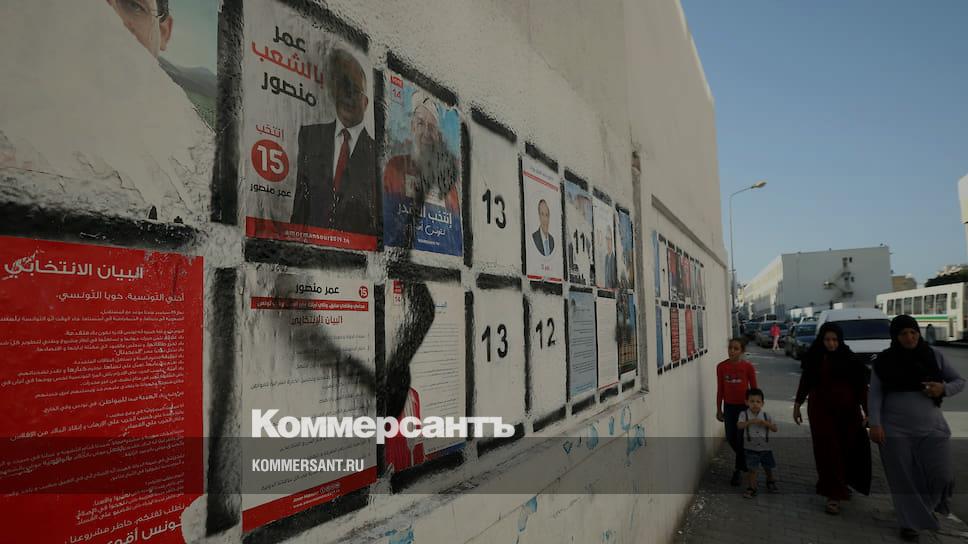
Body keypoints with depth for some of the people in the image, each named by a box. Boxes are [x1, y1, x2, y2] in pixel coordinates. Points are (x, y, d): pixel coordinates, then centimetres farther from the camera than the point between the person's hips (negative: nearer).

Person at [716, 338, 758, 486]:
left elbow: (754, 389, -2)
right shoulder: (721, 367, -5)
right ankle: (744, 459, 37)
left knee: (741, 438, 1)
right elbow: (720, 389, 3)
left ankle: (737, 470, 17)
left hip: (744, 406, -3)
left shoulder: (748, 367, -11)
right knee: (731, 438, 8)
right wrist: (719, 409, 4)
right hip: (729, 406, 3)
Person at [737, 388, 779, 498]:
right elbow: (739, 425, -24)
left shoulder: (766, 415, -1)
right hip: (751, 448, -3)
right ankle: (752, 489, 13)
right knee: (752, 469, 0)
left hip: (765, 447, 3)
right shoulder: (744, 414, -9)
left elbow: (775, 429, -2)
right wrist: (751, 421, -36)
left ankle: (771, 483, 44)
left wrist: (766, 423, -19)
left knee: (768, 468, 18)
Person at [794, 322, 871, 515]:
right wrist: (797, 405, 10)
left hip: (847, 410, 1)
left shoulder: (849, 359, -1)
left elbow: (861, 384, -1)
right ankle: (833, 495, -2)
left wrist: (866, 410, -7)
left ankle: (841, 485, 33)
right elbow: (805, 382, 9)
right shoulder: (813, 358, 1)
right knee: (828, 451, -3)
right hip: (821, 410, 0)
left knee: (846, 449, 9)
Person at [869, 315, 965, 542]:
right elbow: (875, 393, -4)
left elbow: (959, 381, 9)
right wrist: (875, 424, -12)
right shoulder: (884, 361, -3)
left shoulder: (934, 356, 2)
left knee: (940, 476, 0)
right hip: (895, 429, -1)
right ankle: (910, 522, 22)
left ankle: (930, 502, 33)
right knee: (903, 479, 5)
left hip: (931, 427, 2)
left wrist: (944, 388, -13)